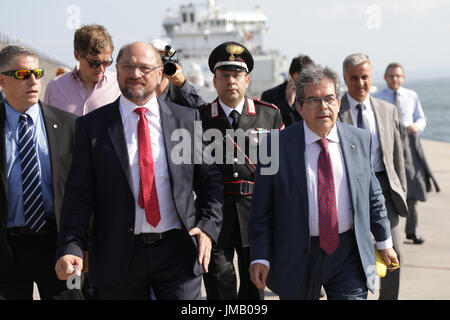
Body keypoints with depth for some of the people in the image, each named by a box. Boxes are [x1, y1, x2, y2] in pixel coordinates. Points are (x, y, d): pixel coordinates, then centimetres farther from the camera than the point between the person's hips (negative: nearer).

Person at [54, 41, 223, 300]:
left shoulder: (188, 120, 7)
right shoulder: (92, 126, 3)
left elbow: (210, 180, 11)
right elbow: (79, 195, 0)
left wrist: (208, 227, -3)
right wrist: (71, 248, -12)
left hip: (177, 251, 1)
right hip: (118, 257, 0)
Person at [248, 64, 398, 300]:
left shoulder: (360, 140, 3)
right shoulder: (276, 145, -6)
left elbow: (373, 195, 13)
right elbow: (261, 209, -4)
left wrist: (384, 242, 17)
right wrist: (260, 257, -9)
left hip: (349, 254, 1)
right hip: (296, 256, -1)